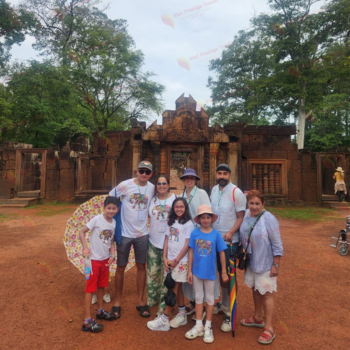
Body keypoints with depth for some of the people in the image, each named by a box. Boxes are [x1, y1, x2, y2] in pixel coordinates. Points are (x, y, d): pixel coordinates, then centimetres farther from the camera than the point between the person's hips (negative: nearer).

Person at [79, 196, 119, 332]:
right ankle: (87, 320, 14)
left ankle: (100, 311, 39)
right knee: (90, 288, 3)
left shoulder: (114, 223, 0)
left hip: (105, 259, 6)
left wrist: (112, 255, -4)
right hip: (94, 259, -6)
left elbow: (112, 241, 8)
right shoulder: (97, 219, -17)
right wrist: (85, 247, -23)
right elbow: (81, 232, -13)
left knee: (101, 286, 20)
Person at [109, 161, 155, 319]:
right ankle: (117, 301, 29)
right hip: (124, 233, -2)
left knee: (141, 266, 11)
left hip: (142, 234, 3)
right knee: (121, 267, 10)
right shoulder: (125, 185, -11)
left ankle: (140, 301, 29)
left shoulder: (152, 188, -1)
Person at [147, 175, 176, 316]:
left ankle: (163, 305, 19)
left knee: (166, 274, 2)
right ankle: (152, 299, 34)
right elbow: (148, 215, 17)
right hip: (153, 241, 4)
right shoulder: (152, 199, 7)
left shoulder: (174, 198, -3)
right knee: (152, 272, 13)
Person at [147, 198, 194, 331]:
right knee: (177, 288, 14)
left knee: (173, 289, 0)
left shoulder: (188, 223, -9)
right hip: (170, 260, 6)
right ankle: (182, 315, 28)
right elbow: (167, 240, 8)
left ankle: (164, 320, 8)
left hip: (181, 261, -6)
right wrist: (165, 258, -1)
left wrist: (176, 260, -12)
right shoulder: (171, 222, 9)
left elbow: (187, 245, -12)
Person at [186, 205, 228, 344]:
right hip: (196, 270, 1)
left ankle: (208, 327, 32)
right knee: (198, 297, 15)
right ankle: (198, 326, 31)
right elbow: (191, 252, -3)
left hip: (210, 271, -1)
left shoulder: (216, 234, -11)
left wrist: (224, 272, 0)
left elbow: (221, 253, -4)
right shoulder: (194, 233, -9)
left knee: (210, 298, 15)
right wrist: (189, 271, -2)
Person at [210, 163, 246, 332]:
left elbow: (241, 217, -14)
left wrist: (231, 232, -27)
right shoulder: (214, 190, 4)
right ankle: (224, 304, 39)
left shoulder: (236, 192, -15)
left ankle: (230, 312, 22)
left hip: (229, 241, -6)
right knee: (220, 273, 19)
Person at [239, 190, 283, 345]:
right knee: (255, 289, 20)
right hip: (250, 262, 6)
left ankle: (268, 328, 22)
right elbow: (242, 236, 8)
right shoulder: (245, 215, -5)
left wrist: (276, 265, -14)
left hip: (265, 263, -6)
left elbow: (277, 245, -15)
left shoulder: (268, 218, -20)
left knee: (266, 293, 5)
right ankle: (258, 318, 42)